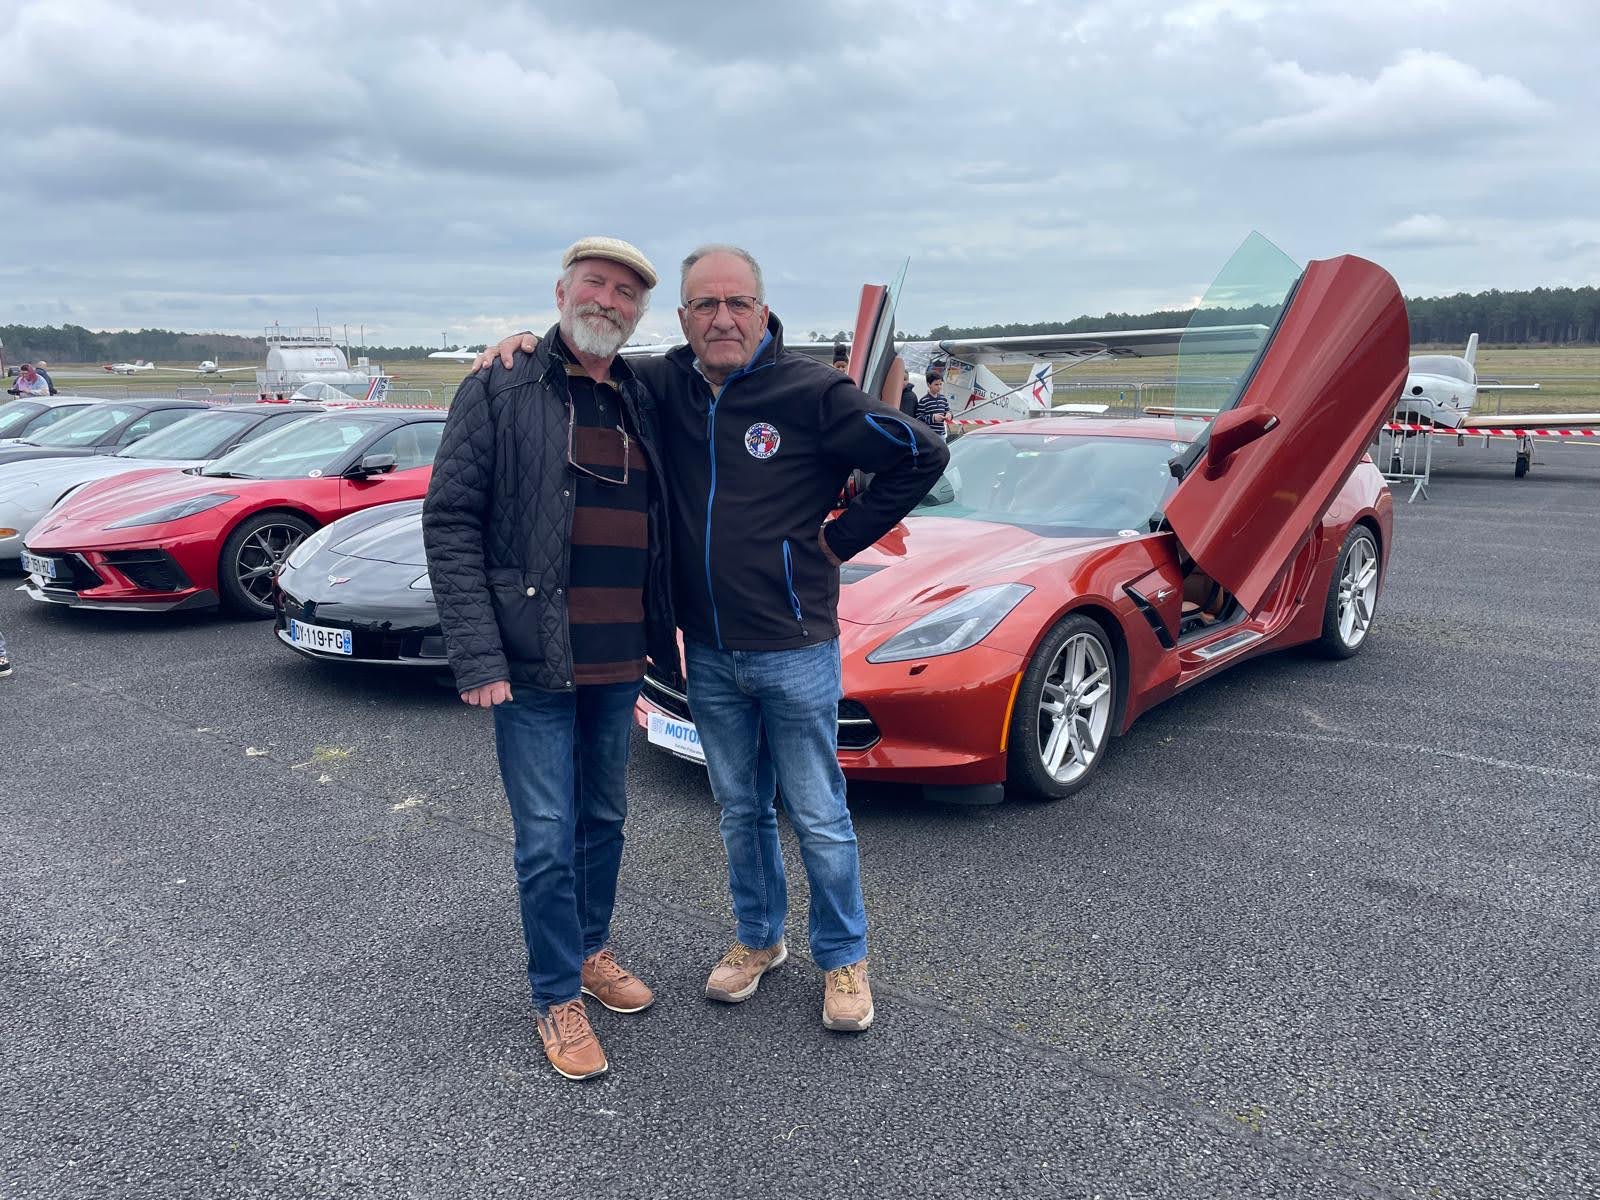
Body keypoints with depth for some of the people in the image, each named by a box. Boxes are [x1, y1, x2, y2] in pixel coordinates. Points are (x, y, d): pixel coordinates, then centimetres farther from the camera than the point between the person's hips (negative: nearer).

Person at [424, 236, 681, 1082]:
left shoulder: (644, 404, 10)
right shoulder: (499, 390, -5)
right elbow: (450, 524, -10)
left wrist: (656, 639, 8)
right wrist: (477, 656, -17)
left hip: (619, 664, 5)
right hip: (533, 663, -5)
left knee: (604, 821, 19)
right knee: (548, 839, 2)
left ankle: (590, 949, 40)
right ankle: (558, 999, 20)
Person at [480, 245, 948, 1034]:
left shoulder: (810, 392, -12)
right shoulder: (665, 388, 2)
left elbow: (920, 456, -7)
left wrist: (843, 538, -6)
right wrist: (529, 344, -3)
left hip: (794, 648, -4)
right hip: (708, 652, 5)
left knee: (818, 817, 7)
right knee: (740, 810, 19)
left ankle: (843, 958, 27)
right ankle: (757, 938, 39)